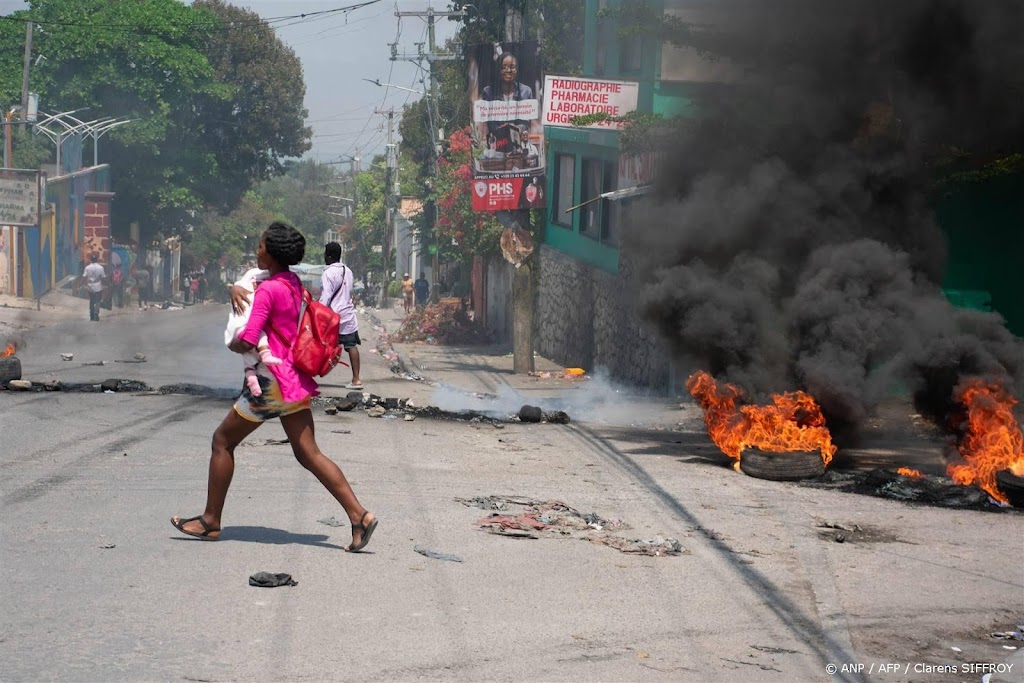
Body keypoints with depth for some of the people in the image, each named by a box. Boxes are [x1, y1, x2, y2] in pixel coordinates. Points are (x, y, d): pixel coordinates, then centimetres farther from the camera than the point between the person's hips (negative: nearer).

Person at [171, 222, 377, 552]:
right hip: (295, 379, 9)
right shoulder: (294, 283, 11)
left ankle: (211, 521, 15)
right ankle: (359, 515, -7)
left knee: (223, 440, 8)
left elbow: (246, 342, -21)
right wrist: (236, 289, 7)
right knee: (308, 453, 5)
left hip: (273, 379, -8)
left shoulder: (268, 289, -16)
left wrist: (233, 345, 1)